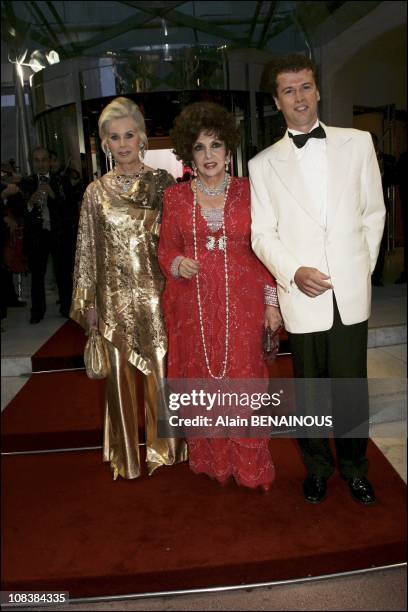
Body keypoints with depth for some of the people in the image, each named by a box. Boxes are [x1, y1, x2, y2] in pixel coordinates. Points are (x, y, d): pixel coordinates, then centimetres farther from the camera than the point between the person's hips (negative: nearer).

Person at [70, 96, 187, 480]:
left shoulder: (163, 182, 2)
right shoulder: (97, 191, 5)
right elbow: (87, 248, 6)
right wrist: (88, 301, 4)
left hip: (156, 293, -1)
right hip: (115, 297, 1)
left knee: (162, 370, 6)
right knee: (120, 376, 8)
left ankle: (164, 447, 28)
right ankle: (127, 455, 27)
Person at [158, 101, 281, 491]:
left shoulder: (247, 191, 3)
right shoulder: (175, 197, 6)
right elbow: (166, 248, 12)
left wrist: (271, 299, 0)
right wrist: (177, 264, -11)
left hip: (241, 301, -1)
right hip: (193, 304, 1)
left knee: (242, 378, 2)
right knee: (201, 379, 7)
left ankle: (249, 466, 20)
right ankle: (210, 460, 26)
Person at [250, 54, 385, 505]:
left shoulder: (358, 143, 8)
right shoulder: (263, 163, 6)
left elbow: (374, 213, 11)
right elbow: (262, 233, 2)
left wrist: (362, 267, 4)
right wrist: (293, 273, -13)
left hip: (351, 293, 1)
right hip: (302, 295, 0)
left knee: (352, 387, 7)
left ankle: (354, 468, 30)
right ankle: (317, 468, 32)